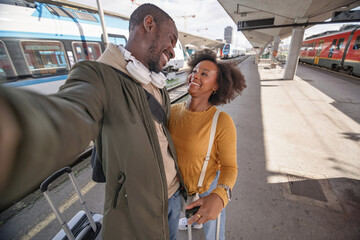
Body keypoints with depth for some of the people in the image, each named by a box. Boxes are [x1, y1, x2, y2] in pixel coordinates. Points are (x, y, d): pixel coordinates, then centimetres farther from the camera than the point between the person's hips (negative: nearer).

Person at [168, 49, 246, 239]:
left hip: (209, 187, -4)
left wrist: (220, 197, -38)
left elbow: (229, 167, -21)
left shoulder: (222, 121, -29)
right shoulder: (174, 111, -15)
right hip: (180, 184, 4)